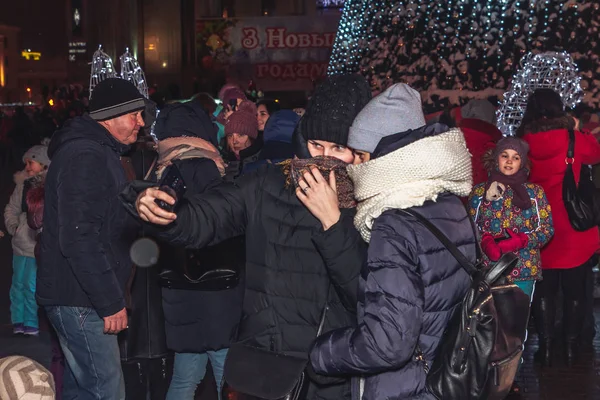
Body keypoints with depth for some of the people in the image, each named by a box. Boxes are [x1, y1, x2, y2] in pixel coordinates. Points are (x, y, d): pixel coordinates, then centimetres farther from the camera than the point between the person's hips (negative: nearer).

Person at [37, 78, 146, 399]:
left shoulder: (98, 152, 16)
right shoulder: (85, 158, -18)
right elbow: (78, 238, -25)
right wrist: (111, 302, -22)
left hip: (79, 298, 11)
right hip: (80, 300, -11)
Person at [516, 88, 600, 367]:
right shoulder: (574, 140, -9)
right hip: (573, 229, -1)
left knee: (543, 291, 13)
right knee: (574, 291, 12)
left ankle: (546, 348, 14)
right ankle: (571, 348, 16)